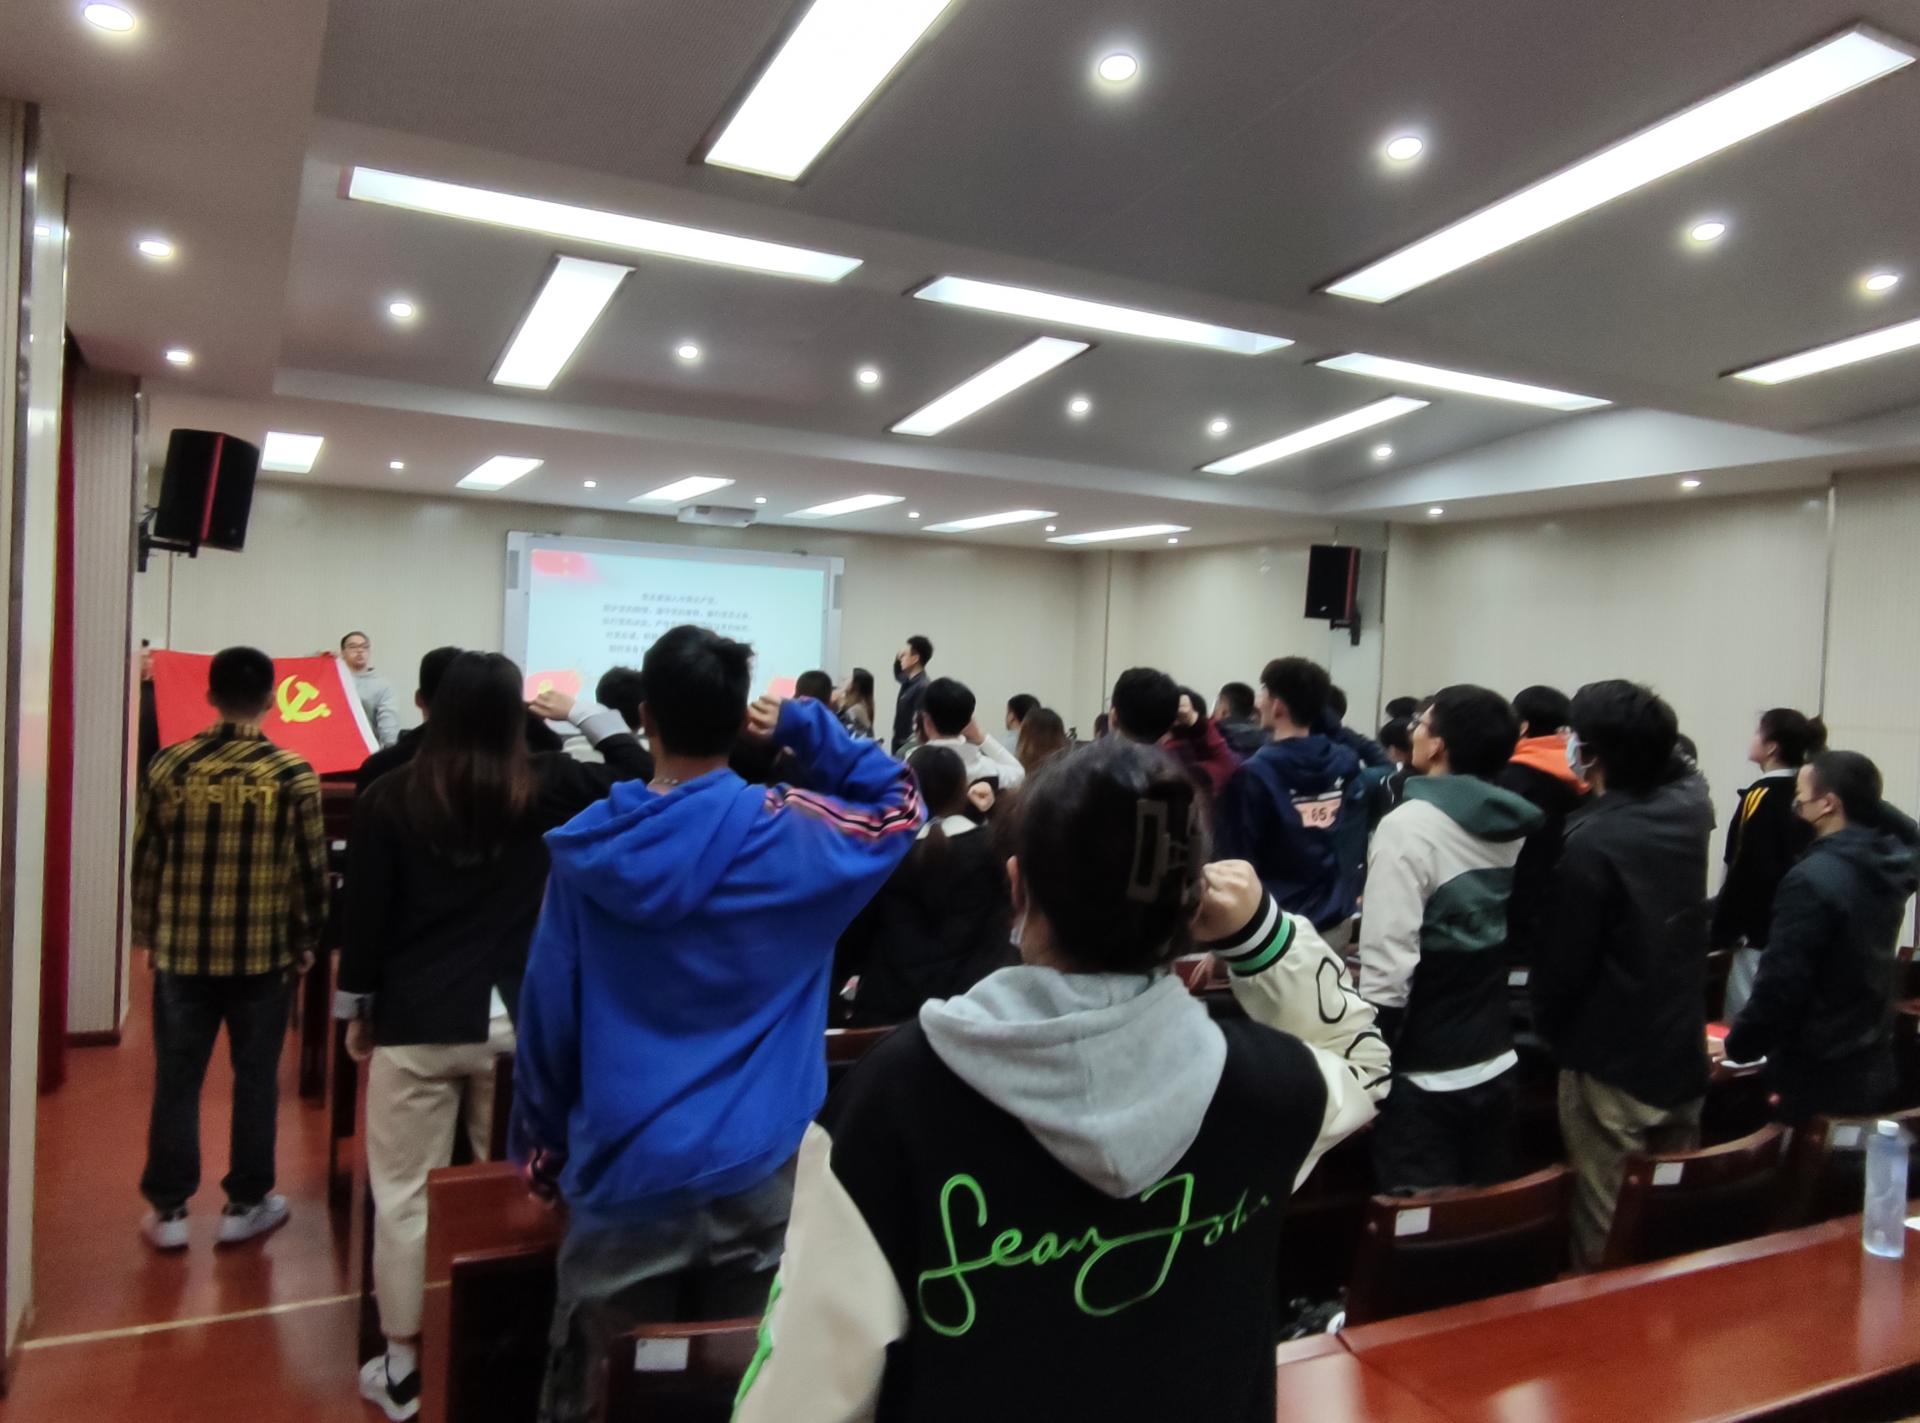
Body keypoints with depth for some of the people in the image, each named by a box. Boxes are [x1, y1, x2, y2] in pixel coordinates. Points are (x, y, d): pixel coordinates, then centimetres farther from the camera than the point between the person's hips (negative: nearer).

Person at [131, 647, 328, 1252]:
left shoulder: (169, 765, -4)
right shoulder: (294, 774, -9)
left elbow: (145, 858, 3)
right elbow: (311, 869, -6)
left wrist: (146, 931, 17)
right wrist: (306, 941, 8)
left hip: (182, 948, 2)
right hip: (263, 952, -2)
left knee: (176, 1078, 11)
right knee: (255, 1078, 10)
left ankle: (167, 1209, 19)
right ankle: (245, 1203, 20)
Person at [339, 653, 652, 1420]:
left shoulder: (390, 796, -5)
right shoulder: (547, 786, -4)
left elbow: (365, 909, -1)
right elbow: (637, 770, 7)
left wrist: (356, 1007, 10)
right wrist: (581, 712, 16)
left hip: (416, 1021, -1)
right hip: (517, 1020, 1)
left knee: (405, 1195, 10)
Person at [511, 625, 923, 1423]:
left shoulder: (591, 848, -6)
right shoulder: (794, 834, -8)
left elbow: (546, 1021, 0)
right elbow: (900, 804, 11)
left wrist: (541, 1153, 12)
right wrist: (804, 727, 4)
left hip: (624, 1177, 0)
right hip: (760, 1173, 0)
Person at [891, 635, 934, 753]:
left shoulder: (923, 687, -20)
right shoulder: (909, 680, 8)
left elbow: (919, 724, -25)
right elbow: (898, 674, 32)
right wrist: (898, 658, 11)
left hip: (909, 748, -9)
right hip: (900, 745, 9)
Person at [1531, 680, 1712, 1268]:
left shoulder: (1591, 841, -22)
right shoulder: (1692, 805, -2)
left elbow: (1565, 961, -15)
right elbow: (1672, 767, 25)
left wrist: (1550, 1031, 1)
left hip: (1612, 1064, -7)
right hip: (1683, 1055, 7)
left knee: (1607, 1238, 5)